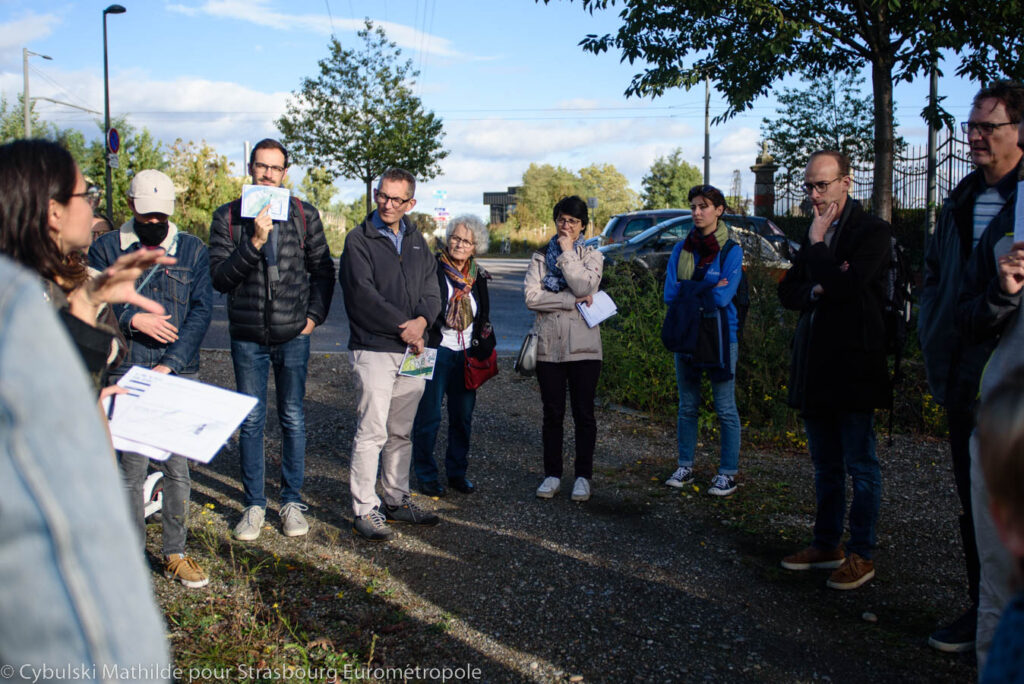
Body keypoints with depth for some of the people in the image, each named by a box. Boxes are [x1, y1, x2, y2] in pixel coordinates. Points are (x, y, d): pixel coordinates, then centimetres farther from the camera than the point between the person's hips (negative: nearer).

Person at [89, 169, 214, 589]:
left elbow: (202, 309, 1)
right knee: (131, 467, 0)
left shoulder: (192, 250, 9)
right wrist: (134, 320, -12)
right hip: (125, 374, -1)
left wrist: (171, 363, -8)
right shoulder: (106, 249, 7)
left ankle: (175, 554, 16)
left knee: (177, 466, 4)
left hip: (179, 376, 1)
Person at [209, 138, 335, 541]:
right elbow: (219, 277, -9)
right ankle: (254, 504, 18)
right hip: (247, 336, 0)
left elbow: (323, 268, 11)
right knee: (251, 421, 6)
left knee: (293, 419, 7)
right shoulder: (228, 217, 0)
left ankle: (292, 501, 19)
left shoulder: (304, 215, 3)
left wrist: (315, 314, 2)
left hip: (293, 334, 0)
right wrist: (255, 242, -19)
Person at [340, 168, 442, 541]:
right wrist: (403, 325, -14)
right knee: (372, 431, -7)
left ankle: (398, 501, 24)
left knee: (401, 432, 13)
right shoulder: (359, 240, -4)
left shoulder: (416, 240, 15)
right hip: (374, 347, -6)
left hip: (413, 349, 6)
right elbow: (363, 294, -13)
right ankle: (364, 510, 0)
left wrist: (421, 320, -10)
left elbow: (431, 289, 10)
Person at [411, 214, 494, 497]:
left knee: (463, 417, 10)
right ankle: (426, 474, 13)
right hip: (436, 353, -5)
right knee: (429, 416, -1)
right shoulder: (432, 269, -6)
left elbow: (483, 318, 19)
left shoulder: (477, 277, 11)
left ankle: (457, 471, 24)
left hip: (466, 355, 5)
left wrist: (483, 351, 14)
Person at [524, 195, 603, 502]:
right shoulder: (540, 257, 9)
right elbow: (532, 297, -6)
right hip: (549, 344, 1)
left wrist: (568, 253, -8)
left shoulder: (592, 256, 8)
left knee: (583, 413, 3)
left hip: (583, 345, -1)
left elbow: (586, 287, -12)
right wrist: (574, 300, -12)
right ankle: (552, 474, 17)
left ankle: (583, 476, 13)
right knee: (552, 413, 7)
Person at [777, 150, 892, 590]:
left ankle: (861, 555, 11)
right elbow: (787, 292, 13)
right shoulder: (813, 234, 15)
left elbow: (847, 283, -21)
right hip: (815, 368, 7)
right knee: (826, 466, 15)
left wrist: (817, 244, -9)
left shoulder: (873, 232, -8)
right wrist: (815, 291, -8)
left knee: (860, 465, 1)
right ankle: (827, 545, 26)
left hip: (853, 367, -7)